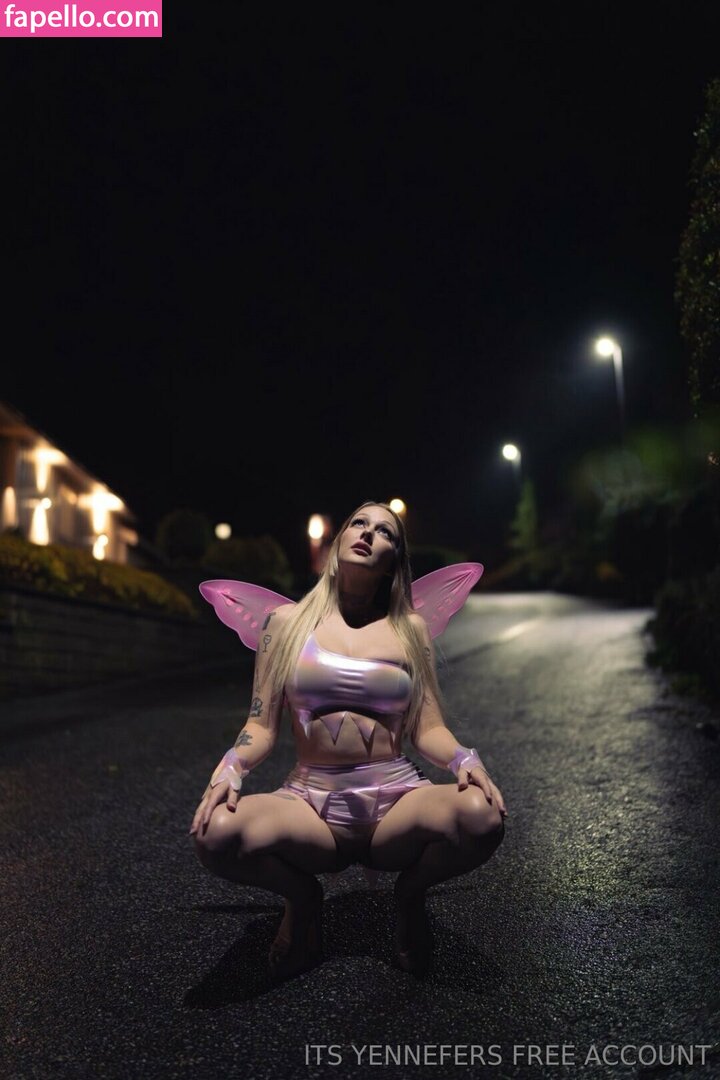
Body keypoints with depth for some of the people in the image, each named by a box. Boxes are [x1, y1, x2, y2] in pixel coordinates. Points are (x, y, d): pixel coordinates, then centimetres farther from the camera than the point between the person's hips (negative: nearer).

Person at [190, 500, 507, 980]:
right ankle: (302, 897, 4)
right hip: (310, 798, 0)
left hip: (396, 796, 1)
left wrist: (465, 759, -17)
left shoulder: (410, 628, 9)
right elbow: (262, 725, 4)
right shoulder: (288, 621, 7)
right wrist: (230, 768, -17)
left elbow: (428, 729, 5)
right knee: (217, 833, -32)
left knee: (482, 817, -32)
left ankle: (411, 894, 5)